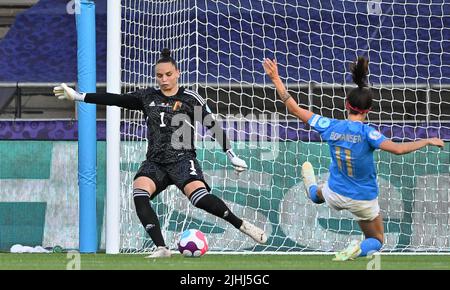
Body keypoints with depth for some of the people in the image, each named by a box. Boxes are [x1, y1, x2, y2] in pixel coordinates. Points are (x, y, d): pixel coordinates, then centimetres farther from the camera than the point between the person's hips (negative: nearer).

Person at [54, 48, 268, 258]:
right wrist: (77, 96, 12)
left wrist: (232, 156, 4)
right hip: (155, 162, 3)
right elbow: (114, 99, 14)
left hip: (182, 159, -3)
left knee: (199, 197, -31)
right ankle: (161, 248, -29)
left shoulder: (190, 99, 4)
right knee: (139, 192, -28)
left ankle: (242, 225, -14)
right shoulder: (148, 97, 13)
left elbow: (214, 127, 7)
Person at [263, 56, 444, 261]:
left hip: (335, 196, 3)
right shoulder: (366, 133, -28)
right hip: (364, 201, -3)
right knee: (376, 240, 17)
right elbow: (397, 149, -38)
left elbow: (294, 109, -14)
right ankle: (359, 250, -12)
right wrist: (427, 141, -25)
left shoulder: (330, 127, -18)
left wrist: (275, 78, -9)